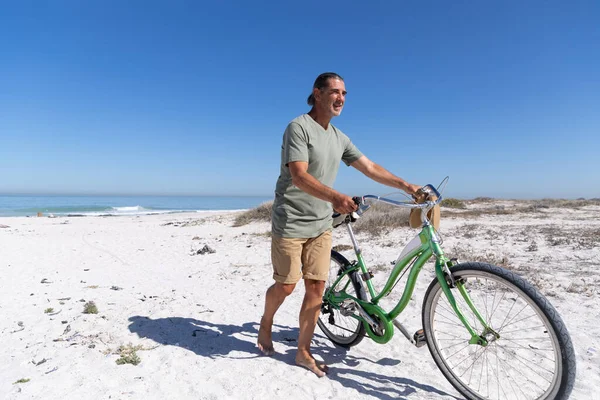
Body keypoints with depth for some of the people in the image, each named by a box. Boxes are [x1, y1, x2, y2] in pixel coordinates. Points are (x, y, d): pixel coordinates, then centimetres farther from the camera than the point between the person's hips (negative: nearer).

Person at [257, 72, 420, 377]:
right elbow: (299, 176, -24)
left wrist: (406, 186, 4)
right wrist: (335, 197, -40)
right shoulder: (299, 127, -12)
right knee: (286, 285, 3)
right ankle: (266, 325, 34)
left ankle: (303, 352, 18)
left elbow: (370, 168, 12)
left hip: (320, 225, 6)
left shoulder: (339, 138, 10)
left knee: (316, 288, 4)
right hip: (291, 223, -6)